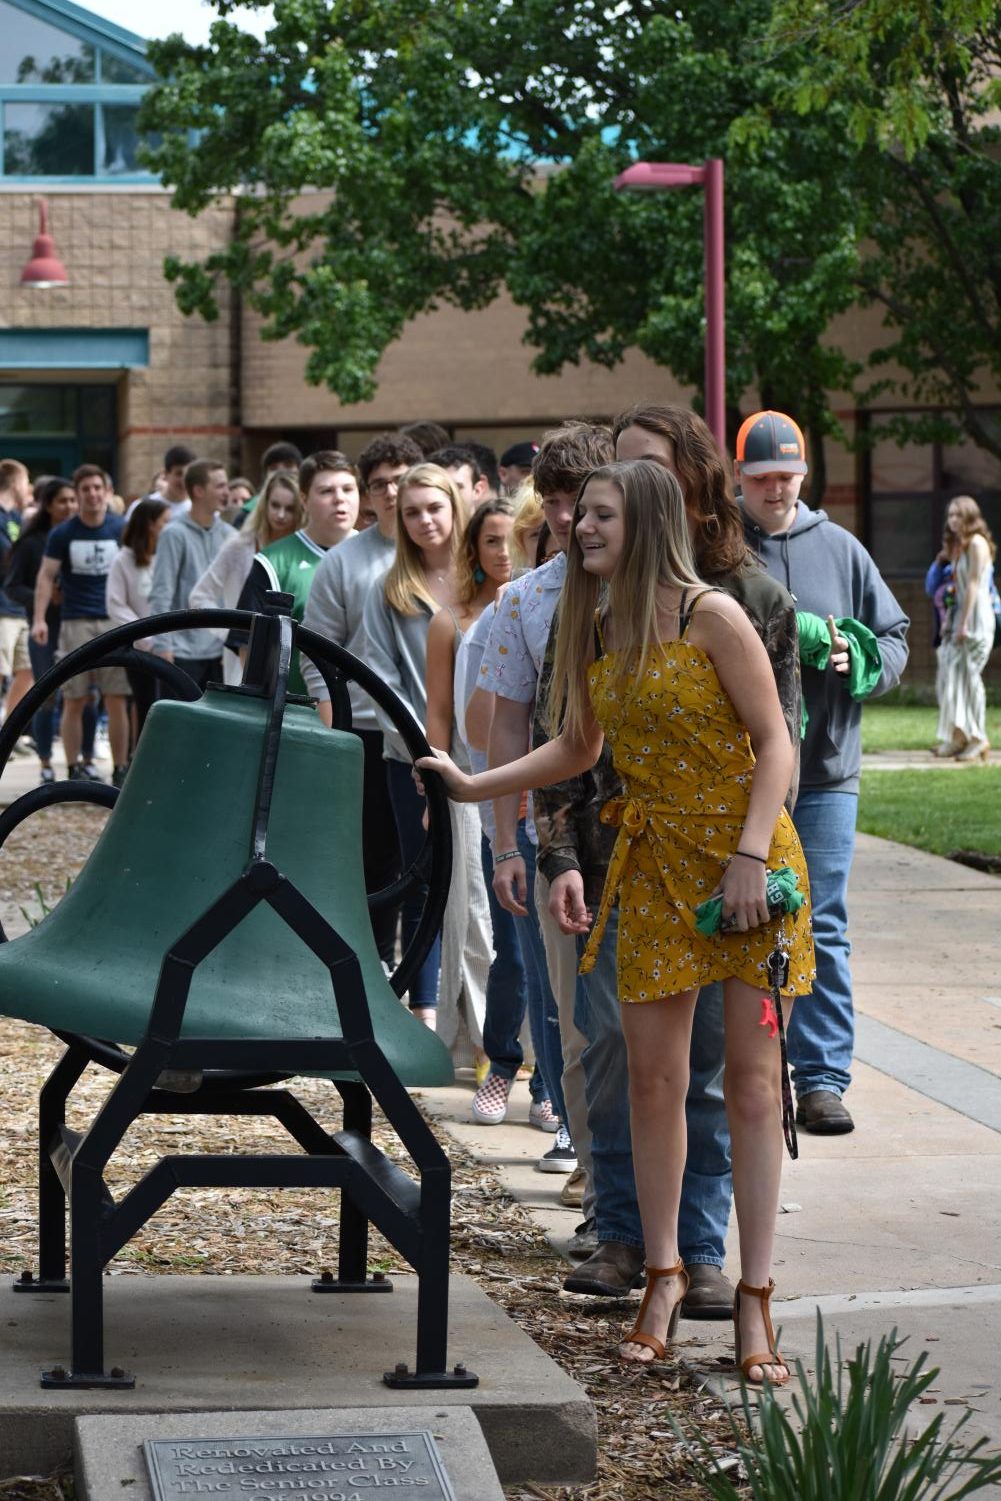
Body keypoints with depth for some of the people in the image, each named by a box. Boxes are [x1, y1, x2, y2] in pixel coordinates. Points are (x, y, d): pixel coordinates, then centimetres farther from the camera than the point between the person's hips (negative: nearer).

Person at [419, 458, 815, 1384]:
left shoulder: (711, 617, -11)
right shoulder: (598, 632, 7)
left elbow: (775, 743, -11)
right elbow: (578, 750, 21)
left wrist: (750, 856, -19)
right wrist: (473, 786, 16)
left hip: (743, 853, -5)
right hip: (653, 864, 5)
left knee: (752, 1073, -2)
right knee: (654, 1074, 2)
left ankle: (756, 1295, 2)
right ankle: (664, 1276, 16)